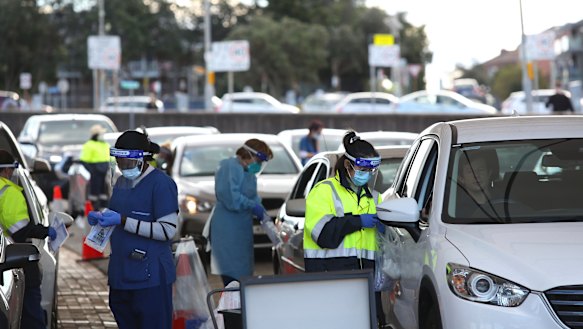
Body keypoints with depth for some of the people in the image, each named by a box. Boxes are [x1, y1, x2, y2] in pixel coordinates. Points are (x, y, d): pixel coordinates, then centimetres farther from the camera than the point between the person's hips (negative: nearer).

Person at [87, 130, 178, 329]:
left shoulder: (161, 183, -11)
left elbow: (167, 230, -17)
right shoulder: (122, 182, 15)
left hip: (150, 276, -8)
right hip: (121, 274, 8)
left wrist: (123, 221, -19)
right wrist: (101, 217, 6)